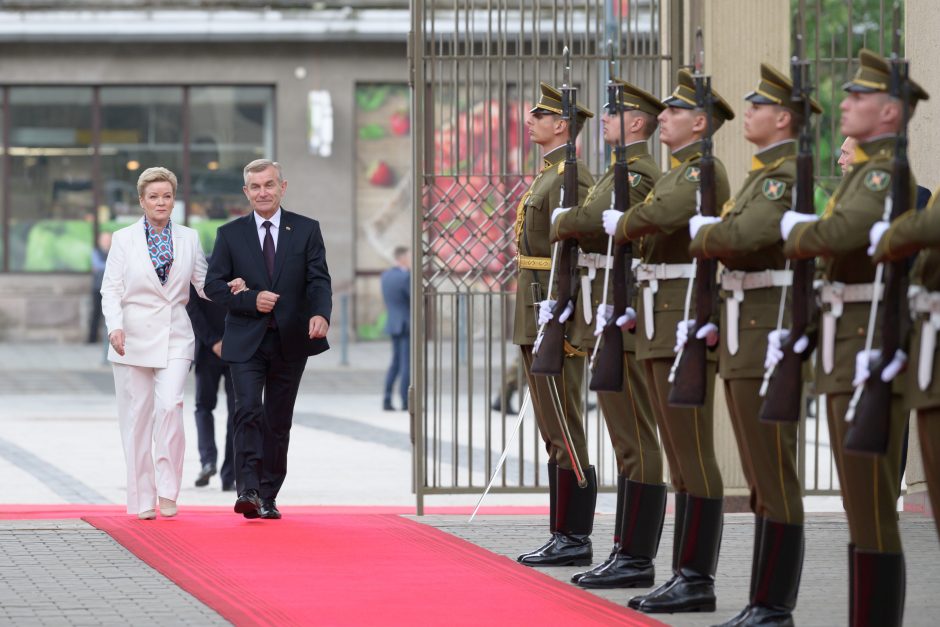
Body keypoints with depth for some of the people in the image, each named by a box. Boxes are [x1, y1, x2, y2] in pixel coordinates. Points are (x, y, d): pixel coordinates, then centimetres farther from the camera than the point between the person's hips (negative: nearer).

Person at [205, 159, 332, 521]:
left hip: (290, 341, 1)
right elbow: (213, 285, 2)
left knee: (279, 421, 7)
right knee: (249, 411, -17)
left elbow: (319, 280, -3)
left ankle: (268, 497, 15)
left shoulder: (306, 230, 5)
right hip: (246, 341, -1)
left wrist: (321, 314, -23)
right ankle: (247, 491, -23)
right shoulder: (230, 234, 5)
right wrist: (251, 299, -14)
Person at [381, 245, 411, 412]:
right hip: (407, 325, -8)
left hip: (393, 324, 8)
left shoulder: (386, 275, 7)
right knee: (407, 364, -3)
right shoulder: (406, 277, -18)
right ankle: (406, 402, -2)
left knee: (395, 363, 15)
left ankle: (387, 400, 7)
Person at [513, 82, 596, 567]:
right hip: (537, 322, 11)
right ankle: (565, 537, 15)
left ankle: (575, 540, -5)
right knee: (555, 435, 11)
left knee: (565, 434, -7)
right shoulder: (548, 176, 19)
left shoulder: (570, 178, -13)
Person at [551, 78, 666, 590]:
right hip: (610, 320, 11)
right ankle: (628, 553, 16)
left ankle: (637, 560, -6)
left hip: (623, 321, -11)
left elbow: (590, 218, -26)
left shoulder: (637, 173, -13)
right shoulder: (625, 170, 19)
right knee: (629, 442, 12)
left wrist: (560, 223, -6)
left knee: (635, 442, -8)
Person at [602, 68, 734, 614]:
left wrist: (620, 225, -9)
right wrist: (626, 226, 1)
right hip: (661, 326, 10)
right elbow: (647, 226, 22)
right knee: (681, 459, 11)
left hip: (687, 324, -10)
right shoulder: (676, 172, 20)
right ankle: (687, 575, 14)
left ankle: (698, 581, -5)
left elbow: (657, 215, -28)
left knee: (693, 456, -7)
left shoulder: (705, 170, -12)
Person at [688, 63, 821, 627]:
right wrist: (710, 237, 0)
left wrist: (702, 230, -9)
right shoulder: (763, 173, 18)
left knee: (776, 480, -6)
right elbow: (722, 239, 21)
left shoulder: (790, 175, -13)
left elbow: (746, 234, -27)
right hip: (742, 338, 10)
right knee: (762, 480, 12)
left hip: (770, 335, -10)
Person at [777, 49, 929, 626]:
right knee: (861, 507, 12)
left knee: (871, 510, -7)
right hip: (849, 348, 10)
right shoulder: (866, 169, 18)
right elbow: (831, 240, 19)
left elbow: (836, 233, -28)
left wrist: (793, 229, -10)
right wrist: (803, 234, 0)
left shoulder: (888, 172, -14)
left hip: (870, 350, -10)